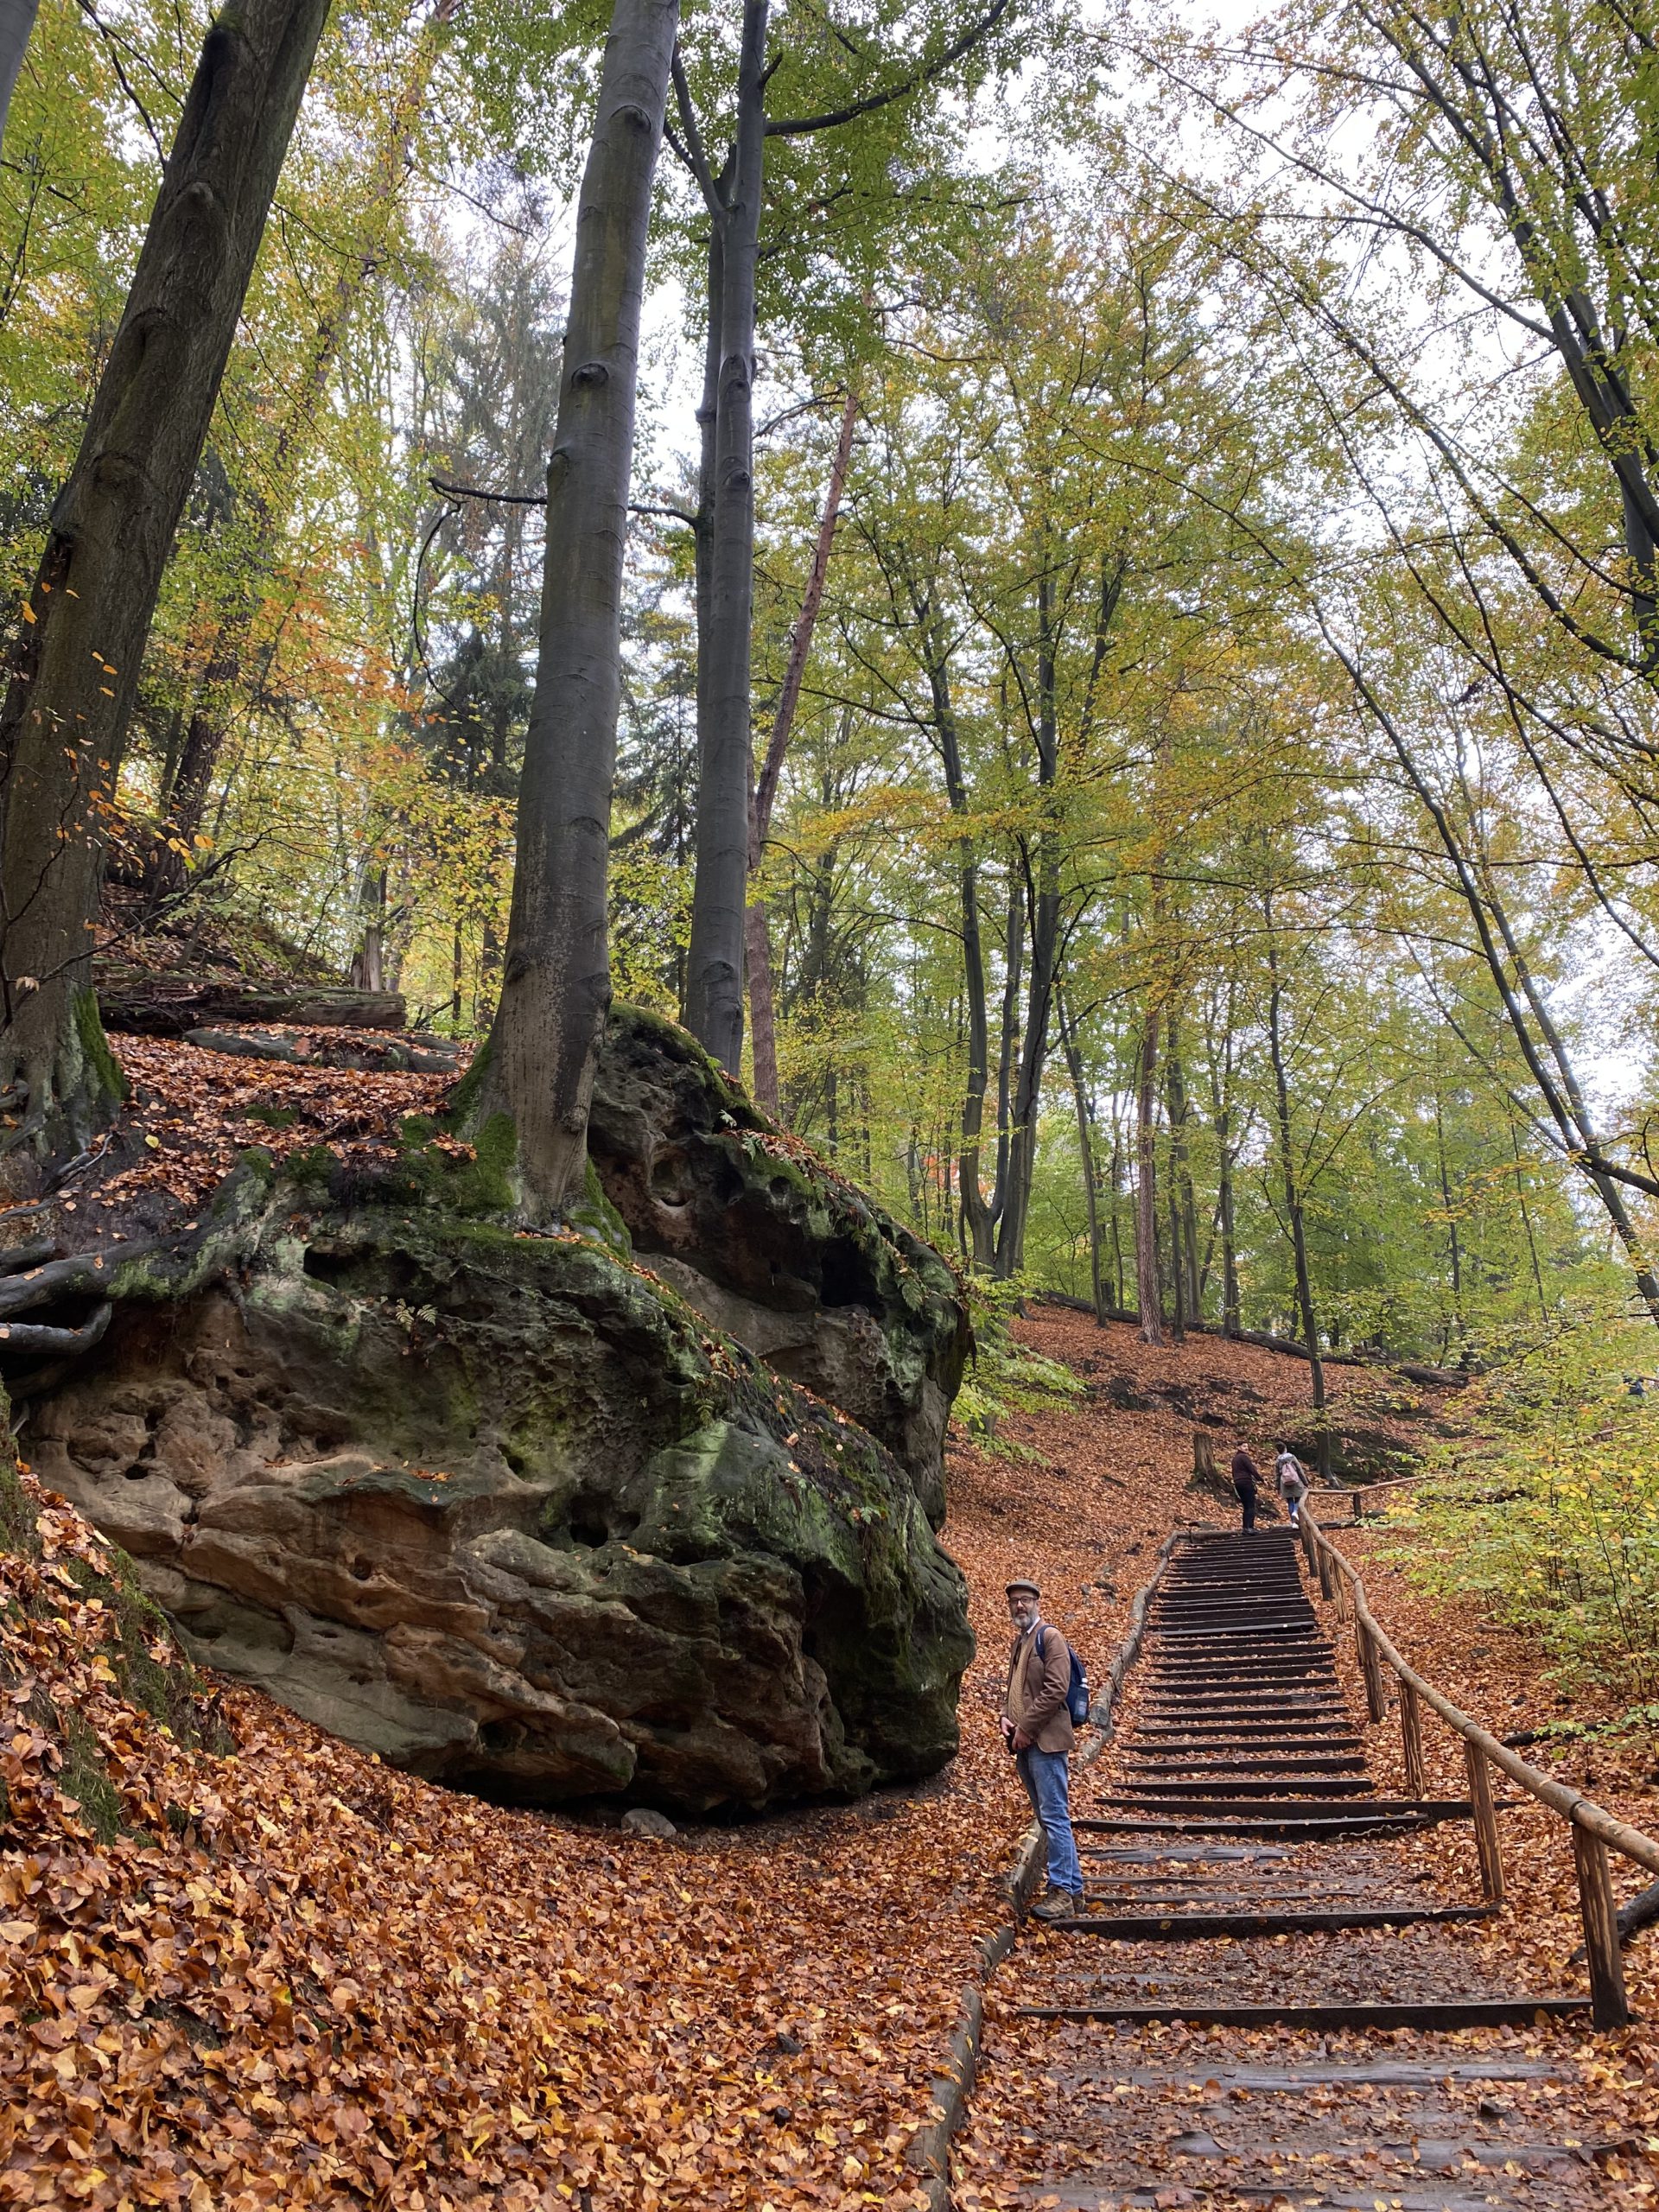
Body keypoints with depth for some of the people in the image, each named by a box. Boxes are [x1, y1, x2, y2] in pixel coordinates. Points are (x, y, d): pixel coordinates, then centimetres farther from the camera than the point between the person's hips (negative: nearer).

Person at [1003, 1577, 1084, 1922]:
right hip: (1024, 1743, 9)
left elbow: (1056, 1689, -16)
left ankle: (1062, 1891, -4)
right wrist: (1006, 1717, 6)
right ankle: (1072, 1888, 20)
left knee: (1054, 1816, -8)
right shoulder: (1019, 1641, 18)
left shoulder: (1049, 1637, -7)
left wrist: (1026, 1729, -16)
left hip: (1045, 1740, -9)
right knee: (1048, 1817, 13)